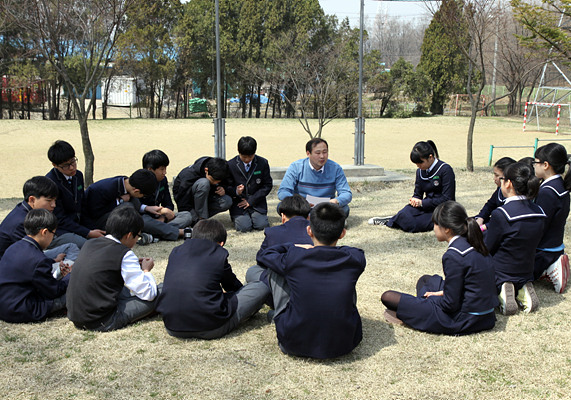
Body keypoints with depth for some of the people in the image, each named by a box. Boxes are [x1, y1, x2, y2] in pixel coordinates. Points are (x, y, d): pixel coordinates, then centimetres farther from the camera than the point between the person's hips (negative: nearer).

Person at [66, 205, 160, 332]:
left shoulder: (89, 244, 8)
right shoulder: (124, 254, -13)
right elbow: (148, 294, -10)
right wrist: (146, 271, 10)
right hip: (102, 323, -8)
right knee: (159, 293, -4)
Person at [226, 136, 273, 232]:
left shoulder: (263, 163, -2)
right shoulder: (231, 165, -4)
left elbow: (268, 185, 0)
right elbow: (227, 187, 1)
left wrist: (251, 201, -7)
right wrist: (235, 191, -24)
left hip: (256, 202, 1)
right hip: (238, 203, -1)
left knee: (261, 225, -19)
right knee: (244, 227, -21)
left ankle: (255, 216, 16)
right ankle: (237, 217, 14)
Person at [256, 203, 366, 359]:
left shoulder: (294, 258, -15)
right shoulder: (354, 259, -11)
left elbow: (263, 256, 7)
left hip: (294, 345, -1)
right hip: (344, 345, 2)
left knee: (274, 267, 10)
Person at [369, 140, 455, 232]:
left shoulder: (445, 170, -12)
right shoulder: (420, 171, 9)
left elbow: (447, 199, -15)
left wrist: (422, 202, -16)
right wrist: (414, 200, -8)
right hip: (427, 207, 5)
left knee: (412, 224, -28)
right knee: (405, 213, -30)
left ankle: (390, 221, -6)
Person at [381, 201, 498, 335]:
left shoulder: (454, 255, -25)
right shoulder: (473, 244, 3)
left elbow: (450, 304, -21)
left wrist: (434, 298, -2)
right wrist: (444, 292, 9)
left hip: (463, 321, -10)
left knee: (387, 297, -9)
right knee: (425, 279, 32)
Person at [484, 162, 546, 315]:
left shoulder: (501, 214, -25)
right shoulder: (538, 212, -3)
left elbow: (487, 249, -14)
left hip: (500, 274, -7)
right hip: (526, 273, 7)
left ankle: (501, 292, -6)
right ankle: (522, 290, 5)